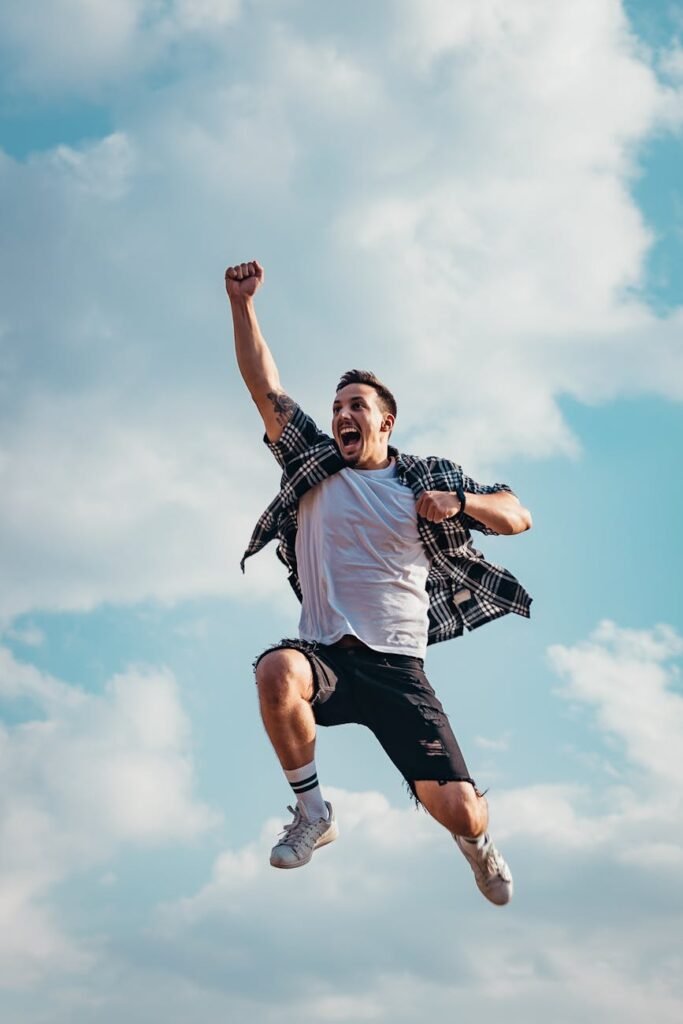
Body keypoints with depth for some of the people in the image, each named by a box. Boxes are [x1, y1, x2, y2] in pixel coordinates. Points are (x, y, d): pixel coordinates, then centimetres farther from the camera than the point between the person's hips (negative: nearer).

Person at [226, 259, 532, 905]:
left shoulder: (429, 480, 10)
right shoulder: (313, 465, 11)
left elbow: (518, 517, 10)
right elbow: (264, 387, 3)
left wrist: (459, 502, -9)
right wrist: (241, 303, -7)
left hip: (399, 669, 0)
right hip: (325, 655, 0)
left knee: (459, 811, -12)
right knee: (276, 670, -38)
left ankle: (477, 842, 31)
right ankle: (313, 813, -13)